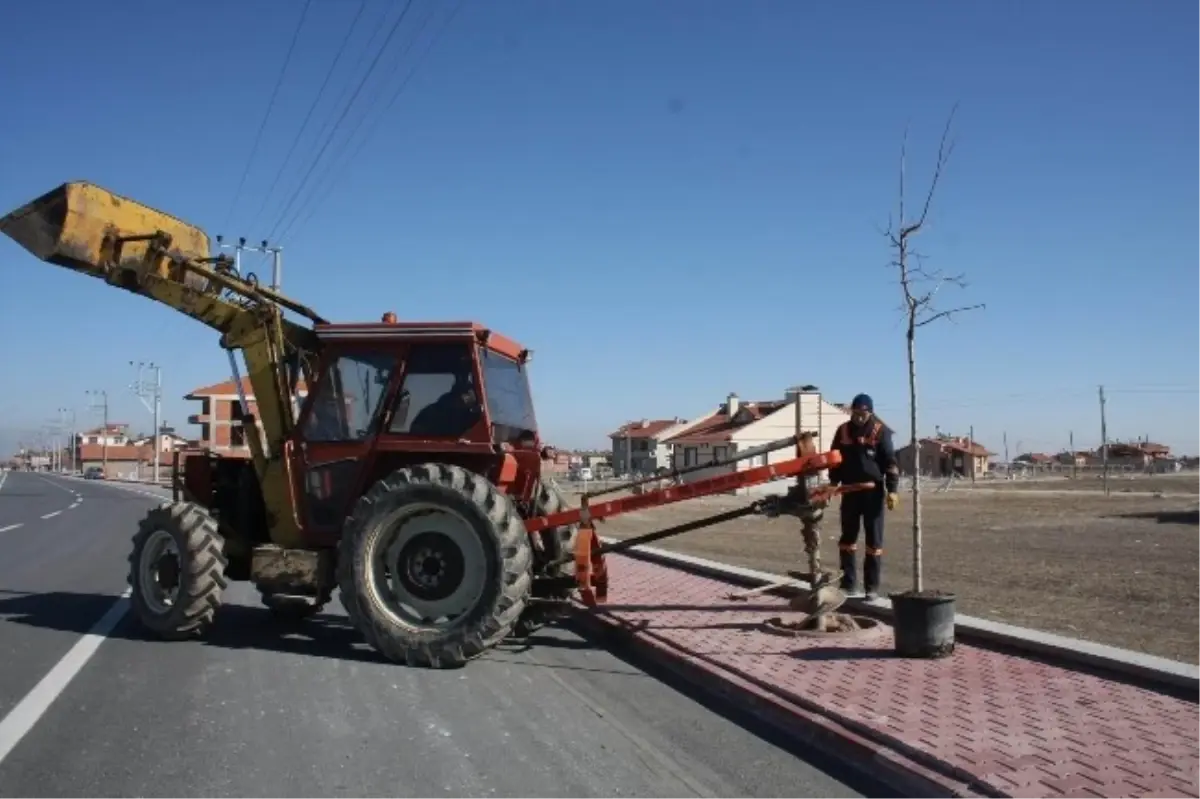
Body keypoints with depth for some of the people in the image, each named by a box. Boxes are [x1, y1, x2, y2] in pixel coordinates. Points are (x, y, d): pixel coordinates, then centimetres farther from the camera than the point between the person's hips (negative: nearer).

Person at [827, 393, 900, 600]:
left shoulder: (880, 431, -6)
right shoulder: (843, 430, 4)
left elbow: (890, 462, -8)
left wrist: (892, 490, -16)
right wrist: (833, 484, 9)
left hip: (873, 491, -3)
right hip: (850, 491, 4)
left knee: (874, 540, 2)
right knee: (847, 537, 8)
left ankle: (872, 586, 8)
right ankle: (848, 583, 17)